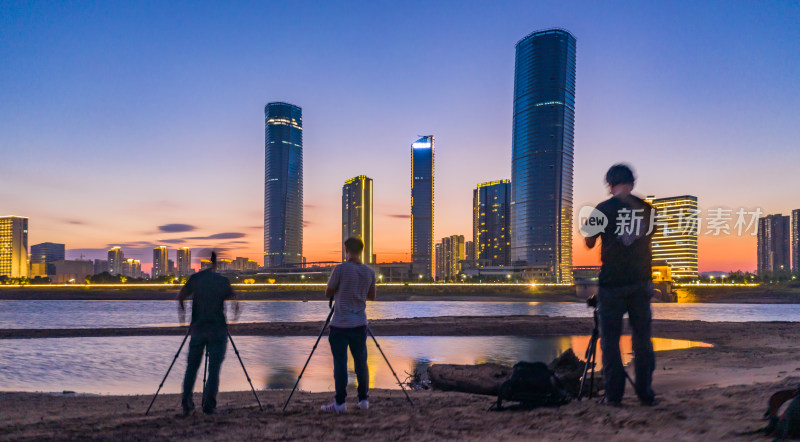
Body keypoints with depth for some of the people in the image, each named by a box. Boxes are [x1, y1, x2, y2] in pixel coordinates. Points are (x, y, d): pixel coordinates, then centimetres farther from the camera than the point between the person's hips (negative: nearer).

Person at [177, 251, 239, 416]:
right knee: (214, 368, 2)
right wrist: (235, 315, 22)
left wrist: (182, 313, 22)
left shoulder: (195, 279, 1)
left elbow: (180, 297, 4)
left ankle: (186, 403, 10)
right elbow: (234, 300, 2)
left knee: (192, 366, 13)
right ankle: (209, 405, -4)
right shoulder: (223, 281, 0)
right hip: (218, 330, -1)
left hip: (197, 328, 1)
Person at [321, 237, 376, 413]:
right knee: (361, 362, 12)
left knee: (340, 363, 0)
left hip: (340, 325, -4)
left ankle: (340, 402, 3)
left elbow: (328, 293, -2)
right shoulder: (369, 272, 3)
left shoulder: (340, 269, -11)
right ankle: (364, 399, 17)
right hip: (359, 324, 4)